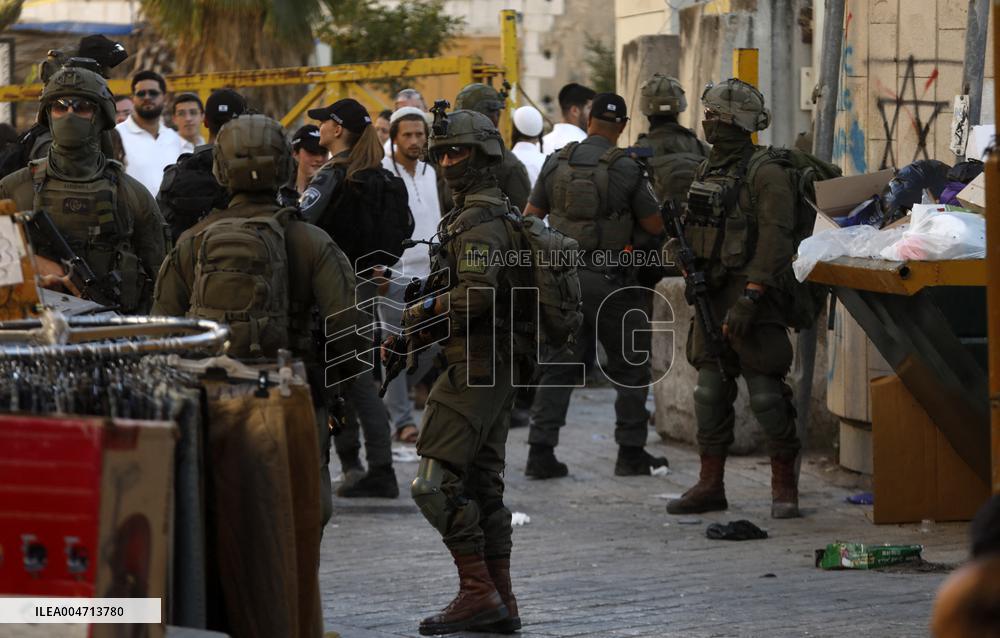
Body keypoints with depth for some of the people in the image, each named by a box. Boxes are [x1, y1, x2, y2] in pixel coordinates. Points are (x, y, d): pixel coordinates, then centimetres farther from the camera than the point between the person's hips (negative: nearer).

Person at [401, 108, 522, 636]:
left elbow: (478, 290, -26)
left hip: (473, 367, -11)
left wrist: (422, 312, -12)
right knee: (483, 484, 12)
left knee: (435, 482, -10)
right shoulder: (497, 212, 18)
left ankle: (477, 591, -9)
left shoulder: (479, 220, -14)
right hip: (496, 367, 11)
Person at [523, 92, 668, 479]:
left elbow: (530, 219, 7)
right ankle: (631, 454, 13)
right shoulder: (626, 168, -9)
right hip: (609, 280, -3)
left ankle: (541, 451, 1)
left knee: (558, 367, 8)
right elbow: (655, 227, -3)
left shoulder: (556, 163, 2)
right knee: (630, 367, 11)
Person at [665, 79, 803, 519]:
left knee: (766, 393, -7)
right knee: (710, 391, 9)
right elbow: (693, 230, 24)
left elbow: (774, 239, -18)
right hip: (711, 295, 8)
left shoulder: (765, 174, -11)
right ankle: (710, 486, 16)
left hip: (752, 301, -8)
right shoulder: (708, 170, 16)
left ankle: (785, 486, 0)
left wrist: (749, 298, -23)